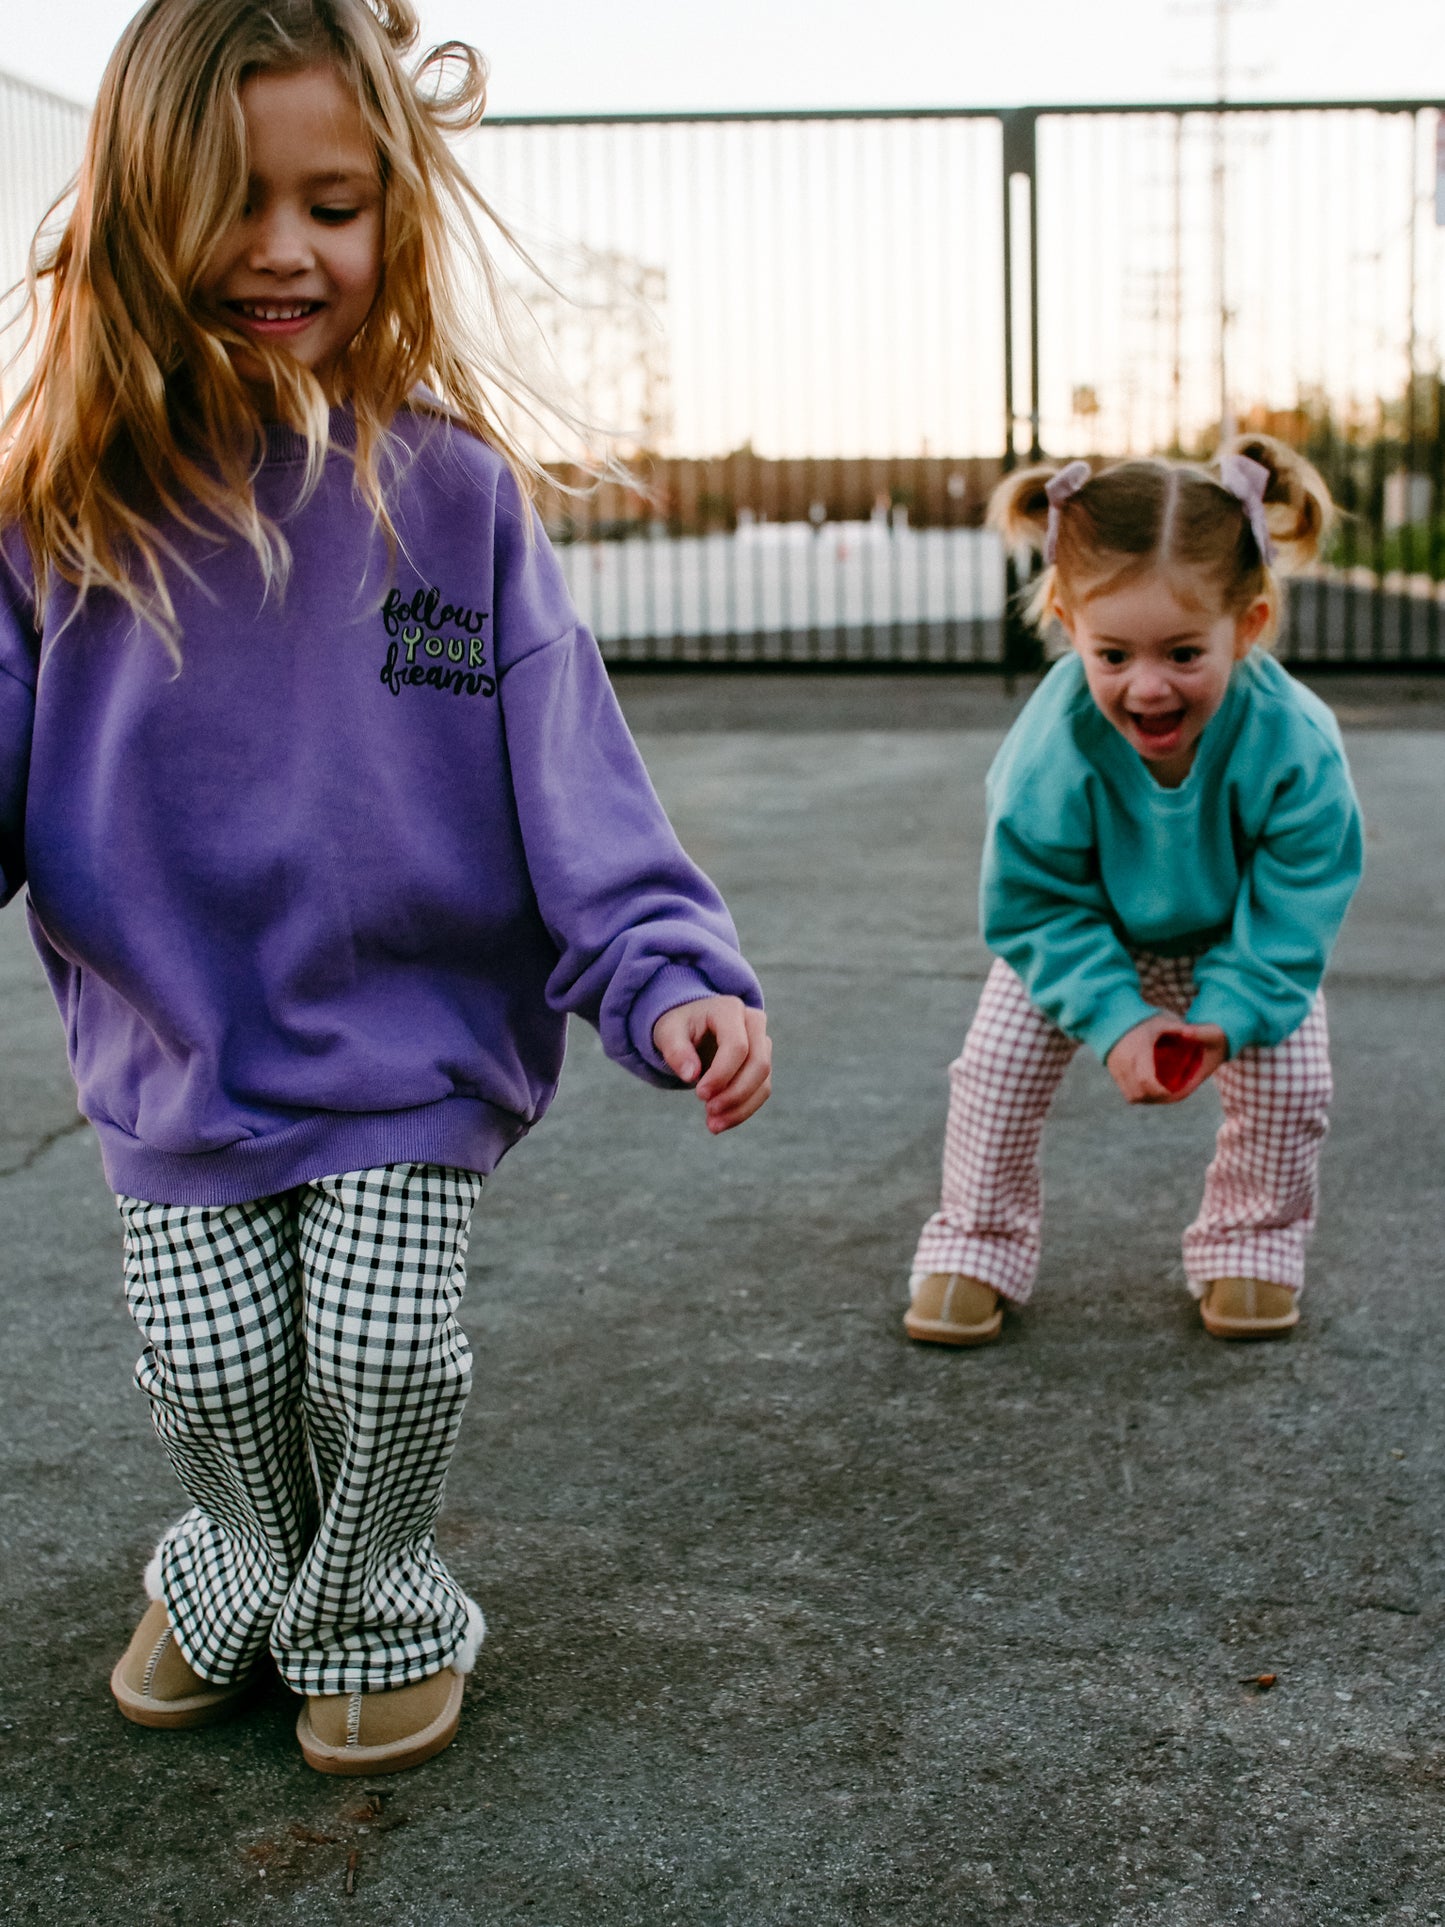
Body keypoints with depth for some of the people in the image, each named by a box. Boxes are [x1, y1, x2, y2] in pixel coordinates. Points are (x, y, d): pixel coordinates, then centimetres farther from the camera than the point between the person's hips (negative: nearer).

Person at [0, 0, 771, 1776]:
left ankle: (369, 1612, 30)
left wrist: (674, 979, -24)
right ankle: (239, 1579, 40)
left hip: (411, 1048, -1)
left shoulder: (454, 496, -8)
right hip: (173, 1068, 1)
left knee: (383, 1356, -2)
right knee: (216, 1376, 5)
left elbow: (571, 788, -12)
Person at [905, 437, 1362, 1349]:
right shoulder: (1054, 746, -38)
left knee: (1289, 1078, -11)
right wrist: (1117, 1020, -33)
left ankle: (1253, 1243, 14)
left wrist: (1225, 1016, -33)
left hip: (1235, 938, 0)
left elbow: (1295, 909, -24)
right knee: (998, 1064, -10)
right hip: (1084, 930, 0)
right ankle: (979, 1243, 11)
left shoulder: (1293, 743, -36)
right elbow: (1034, 906, -25)